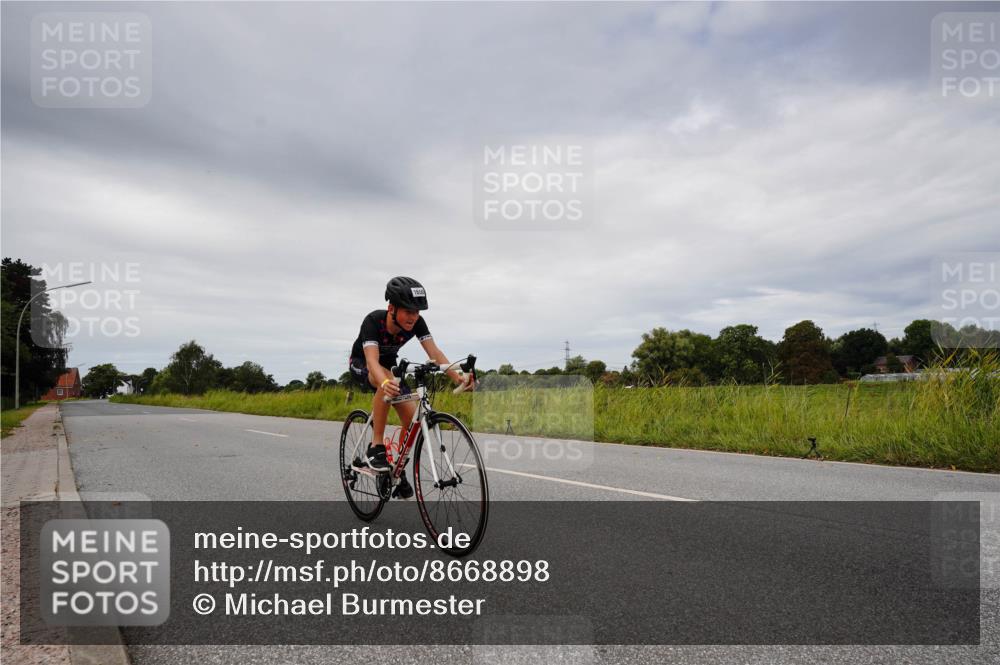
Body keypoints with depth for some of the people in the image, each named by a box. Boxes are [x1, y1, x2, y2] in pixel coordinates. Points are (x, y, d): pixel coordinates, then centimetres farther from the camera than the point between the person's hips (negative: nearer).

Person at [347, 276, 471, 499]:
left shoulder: (417, 322, -24)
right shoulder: (373, 321, -36)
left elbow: (434, 352, -32)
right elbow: (372, 360, -49)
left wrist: (457, 376, -48)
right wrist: (385, 383, -70)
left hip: (388, 365, 4)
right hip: (361, 364, -4)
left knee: (412, 417, -12)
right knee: (388, 382, -39)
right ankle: (376, 447, -30)